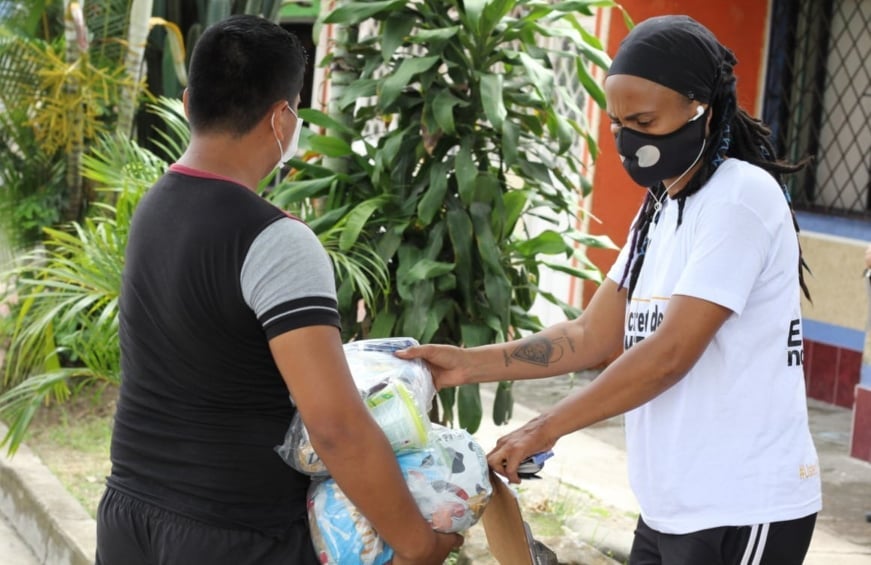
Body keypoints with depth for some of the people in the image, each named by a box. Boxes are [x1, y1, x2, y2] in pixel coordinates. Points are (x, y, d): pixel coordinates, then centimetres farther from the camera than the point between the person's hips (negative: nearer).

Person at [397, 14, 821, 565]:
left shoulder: (740, 197, -15)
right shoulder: (659, 210, 14)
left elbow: (671, 353, -19)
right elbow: (593, 336, 13)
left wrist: (545, 429, -14)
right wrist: (467, 364, 2)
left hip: (742, 511, -8)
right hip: (673, 507, 8)